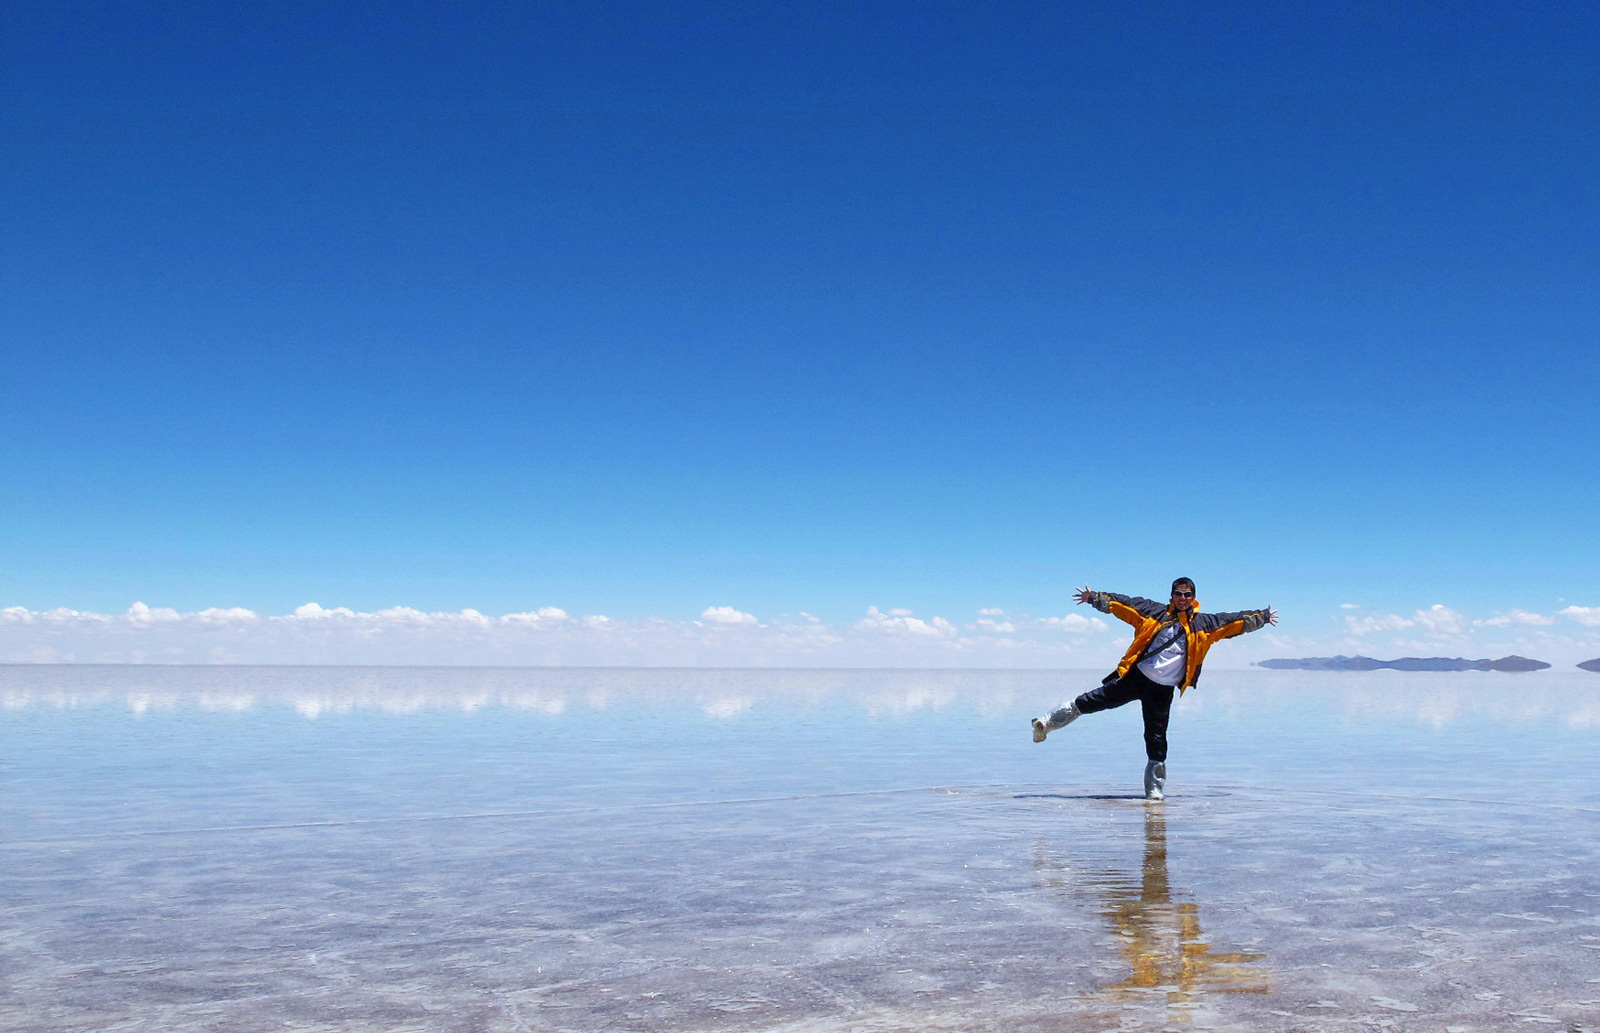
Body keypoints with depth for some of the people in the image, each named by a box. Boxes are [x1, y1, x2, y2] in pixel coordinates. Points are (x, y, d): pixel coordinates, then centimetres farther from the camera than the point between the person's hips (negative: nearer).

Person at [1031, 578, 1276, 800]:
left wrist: (1263, 617, 13)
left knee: (1156, 740, 1)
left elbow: (1236, 621, 11)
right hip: (1134, 677, -1)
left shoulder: (1203, 624, 6)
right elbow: (1123, 604, 2)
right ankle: (1046, 724, 9)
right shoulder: (1154, 613, 2)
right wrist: (1094, 598, -2)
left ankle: (1155, 789, 12)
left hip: (1163, 691, 1)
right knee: (1094, 701, -5)